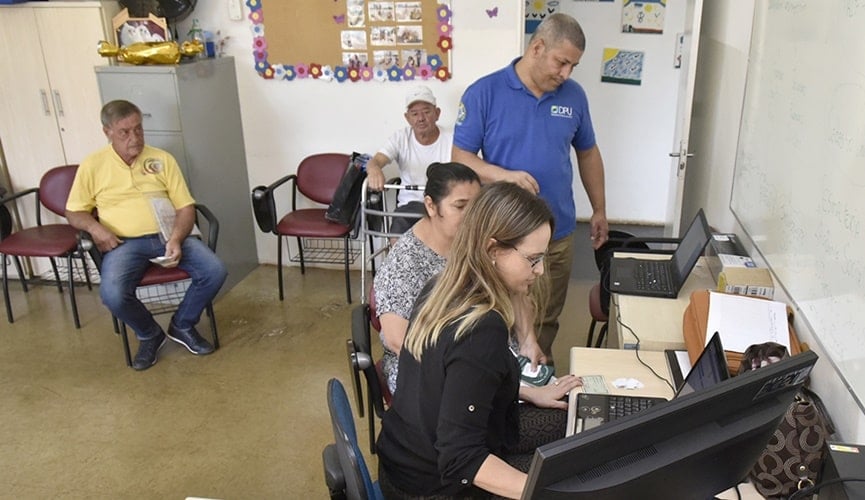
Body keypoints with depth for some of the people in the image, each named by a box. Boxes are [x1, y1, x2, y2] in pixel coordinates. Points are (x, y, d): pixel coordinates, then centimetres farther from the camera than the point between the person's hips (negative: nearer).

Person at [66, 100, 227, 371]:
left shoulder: (162, 159, 8)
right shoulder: (93, 165, 7)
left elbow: (185, 207, 3)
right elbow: (74, 212, 13)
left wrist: (176, 239, -16)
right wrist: (95, 228, -11)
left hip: (168, 236, 1)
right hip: (125, 242, -1)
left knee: (215, 271, -22)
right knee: (112, 294, -31)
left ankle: (182, 325, 5)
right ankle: (150, 334, 2)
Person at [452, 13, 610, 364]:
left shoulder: (574, 96, 3)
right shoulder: (484, 93, -9)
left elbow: (588, 153, 15)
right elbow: (460, 157, -9)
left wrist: (599, 209, 15)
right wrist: (504, 175, -26)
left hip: (558, 233, 4)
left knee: (547, 318, 16)